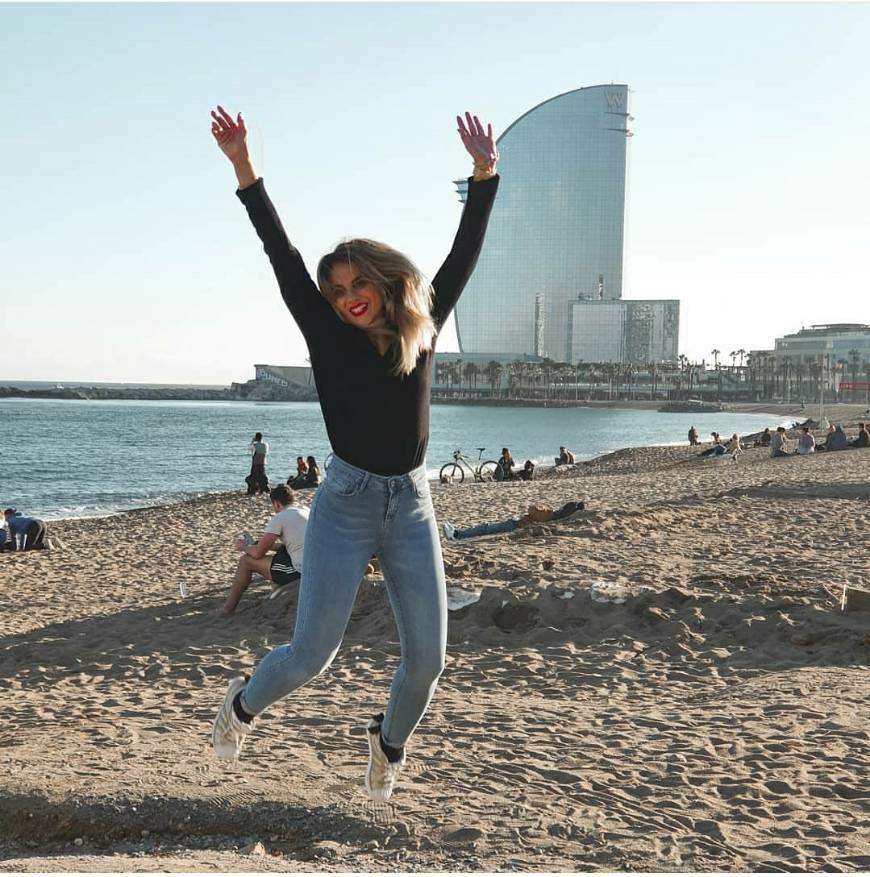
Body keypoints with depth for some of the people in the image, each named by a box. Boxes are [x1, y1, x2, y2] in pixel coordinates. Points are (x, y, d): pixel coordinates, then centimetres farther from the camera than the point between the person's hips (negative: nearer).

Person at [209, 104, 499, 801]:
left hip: (411, 505, 3)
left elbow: (464, 254, 1)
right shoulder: (328, 335, -1)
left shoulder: (422, 330, 4)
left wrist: (485, 174, -8)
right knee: (311, 655, -3)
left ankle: (389, 741, 34)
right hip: (347, 502, -2)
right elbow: (283, 257, -7)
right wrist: (243, 168, -13)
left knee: (427, 658, 2)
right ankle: (244, 704, 30)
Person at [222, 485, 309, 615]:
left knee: (246, 560, 5)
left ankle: (227, 610, 14)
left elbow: (258, 553, -4)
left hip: (301, 573, -8)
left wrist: (243, 547, 17)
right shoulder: (307, 511, 17)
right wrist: (267, 543, 34)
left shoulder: (279, 518, -7)